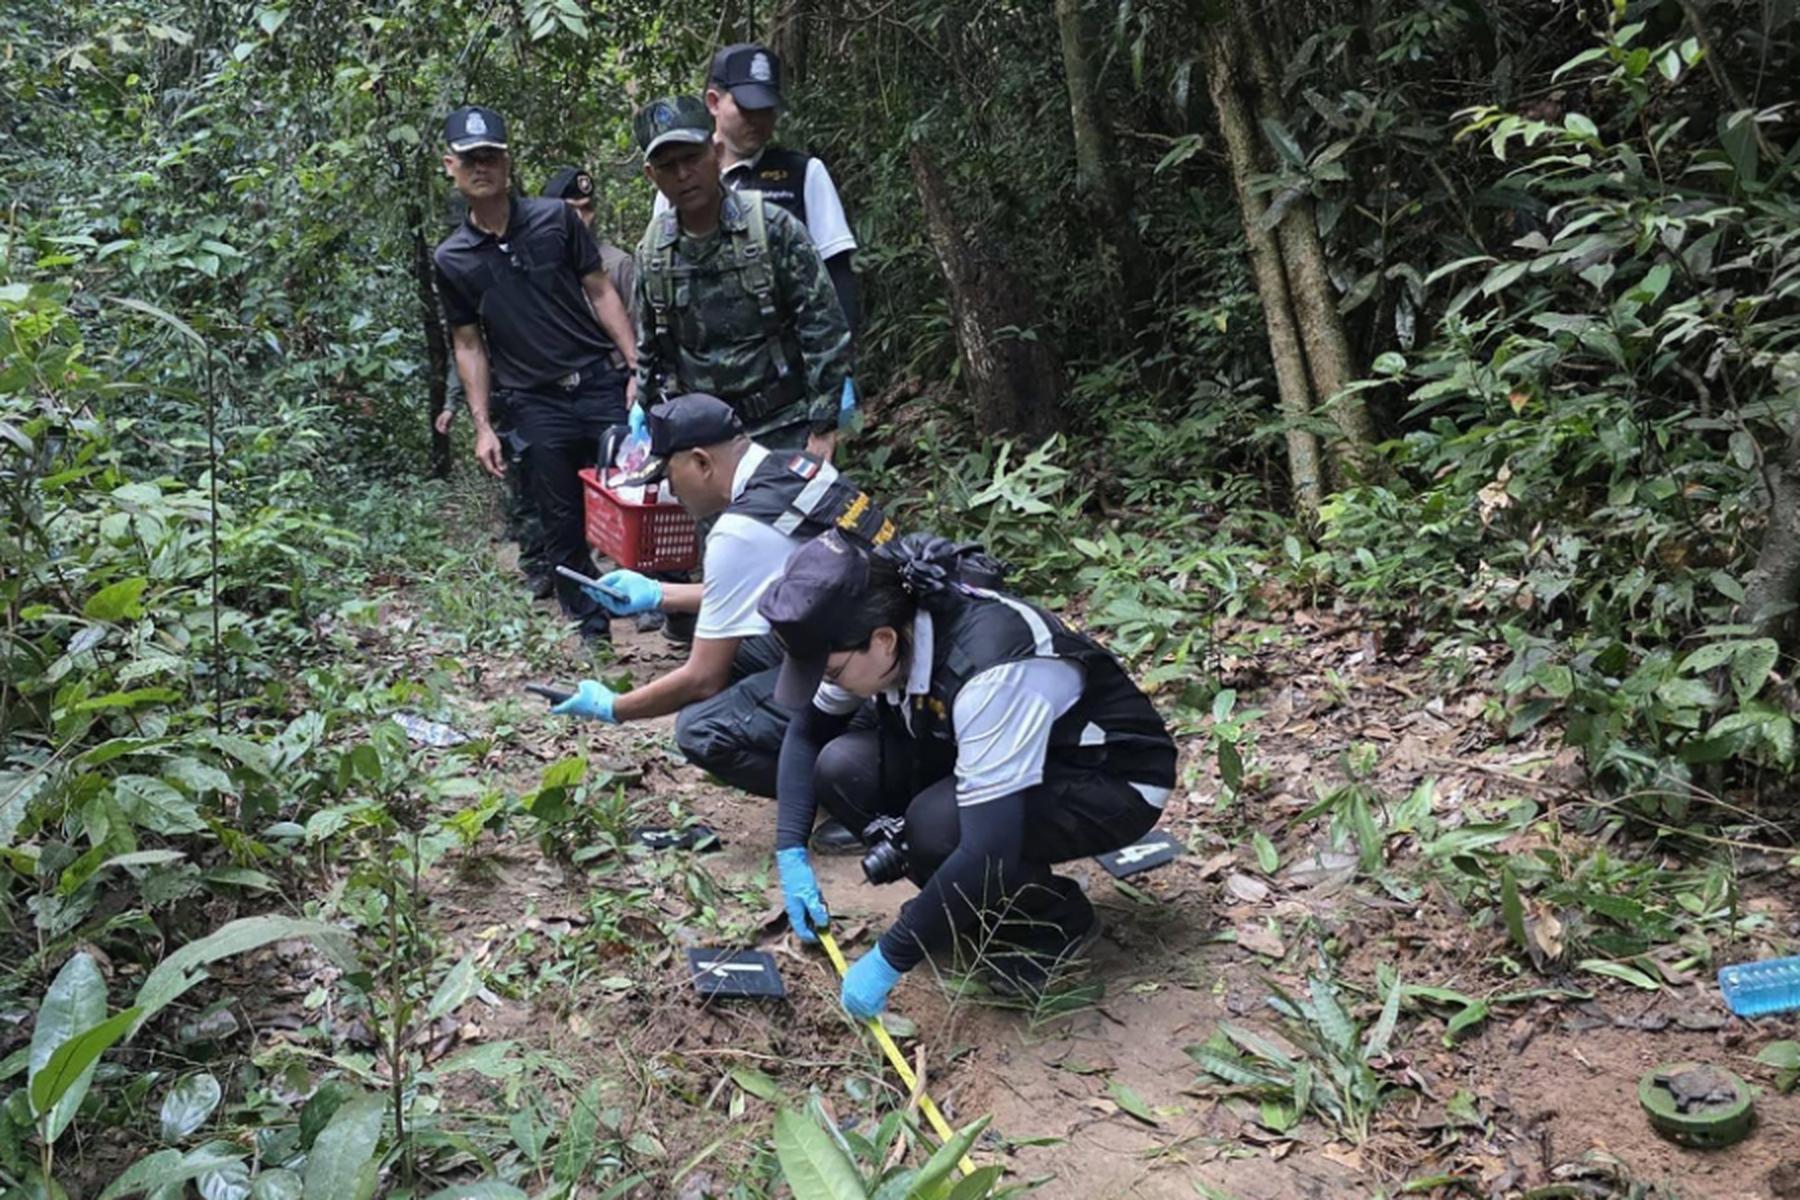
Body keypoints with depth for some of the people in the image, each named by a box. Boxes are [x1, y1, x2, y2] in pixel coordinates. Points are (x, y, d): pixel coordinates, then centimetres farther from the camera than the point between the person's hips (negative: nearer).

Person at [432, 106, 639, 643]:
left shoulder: (556, 218, 1)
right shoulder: (452, 259, 4)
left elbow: (601, 292, 3)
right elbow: (469, 345, 9)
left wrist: (637, 367, -6)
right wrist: (482, 426, 3)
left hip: (600, 383, -1)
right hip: (536, 407, 1)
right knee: (563, 528, 6)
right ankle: (592, 629, 17)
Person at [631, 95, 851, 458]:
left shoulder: (772, 227, -9)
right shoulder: (652, 252, 4)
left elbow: (824, 331, -9)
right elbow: (650, 352, 16)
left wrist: (823, 428, -11)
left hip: (783, 429, -4)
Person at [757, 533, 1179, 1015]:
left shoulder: (987, 669, -37)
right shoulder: (867, 629, -15)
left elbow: (988, 851, -37)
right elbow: (807, 730, 4)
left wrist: (889, 958, -29)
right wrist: (790, 853, -5)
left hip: (1111, 780, -7)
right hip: (1001, 758, 7)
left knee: (937, 825, -33)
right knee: (842, 769, -15)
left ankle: (1056, 922, -3)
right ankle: (976, 905, 5)